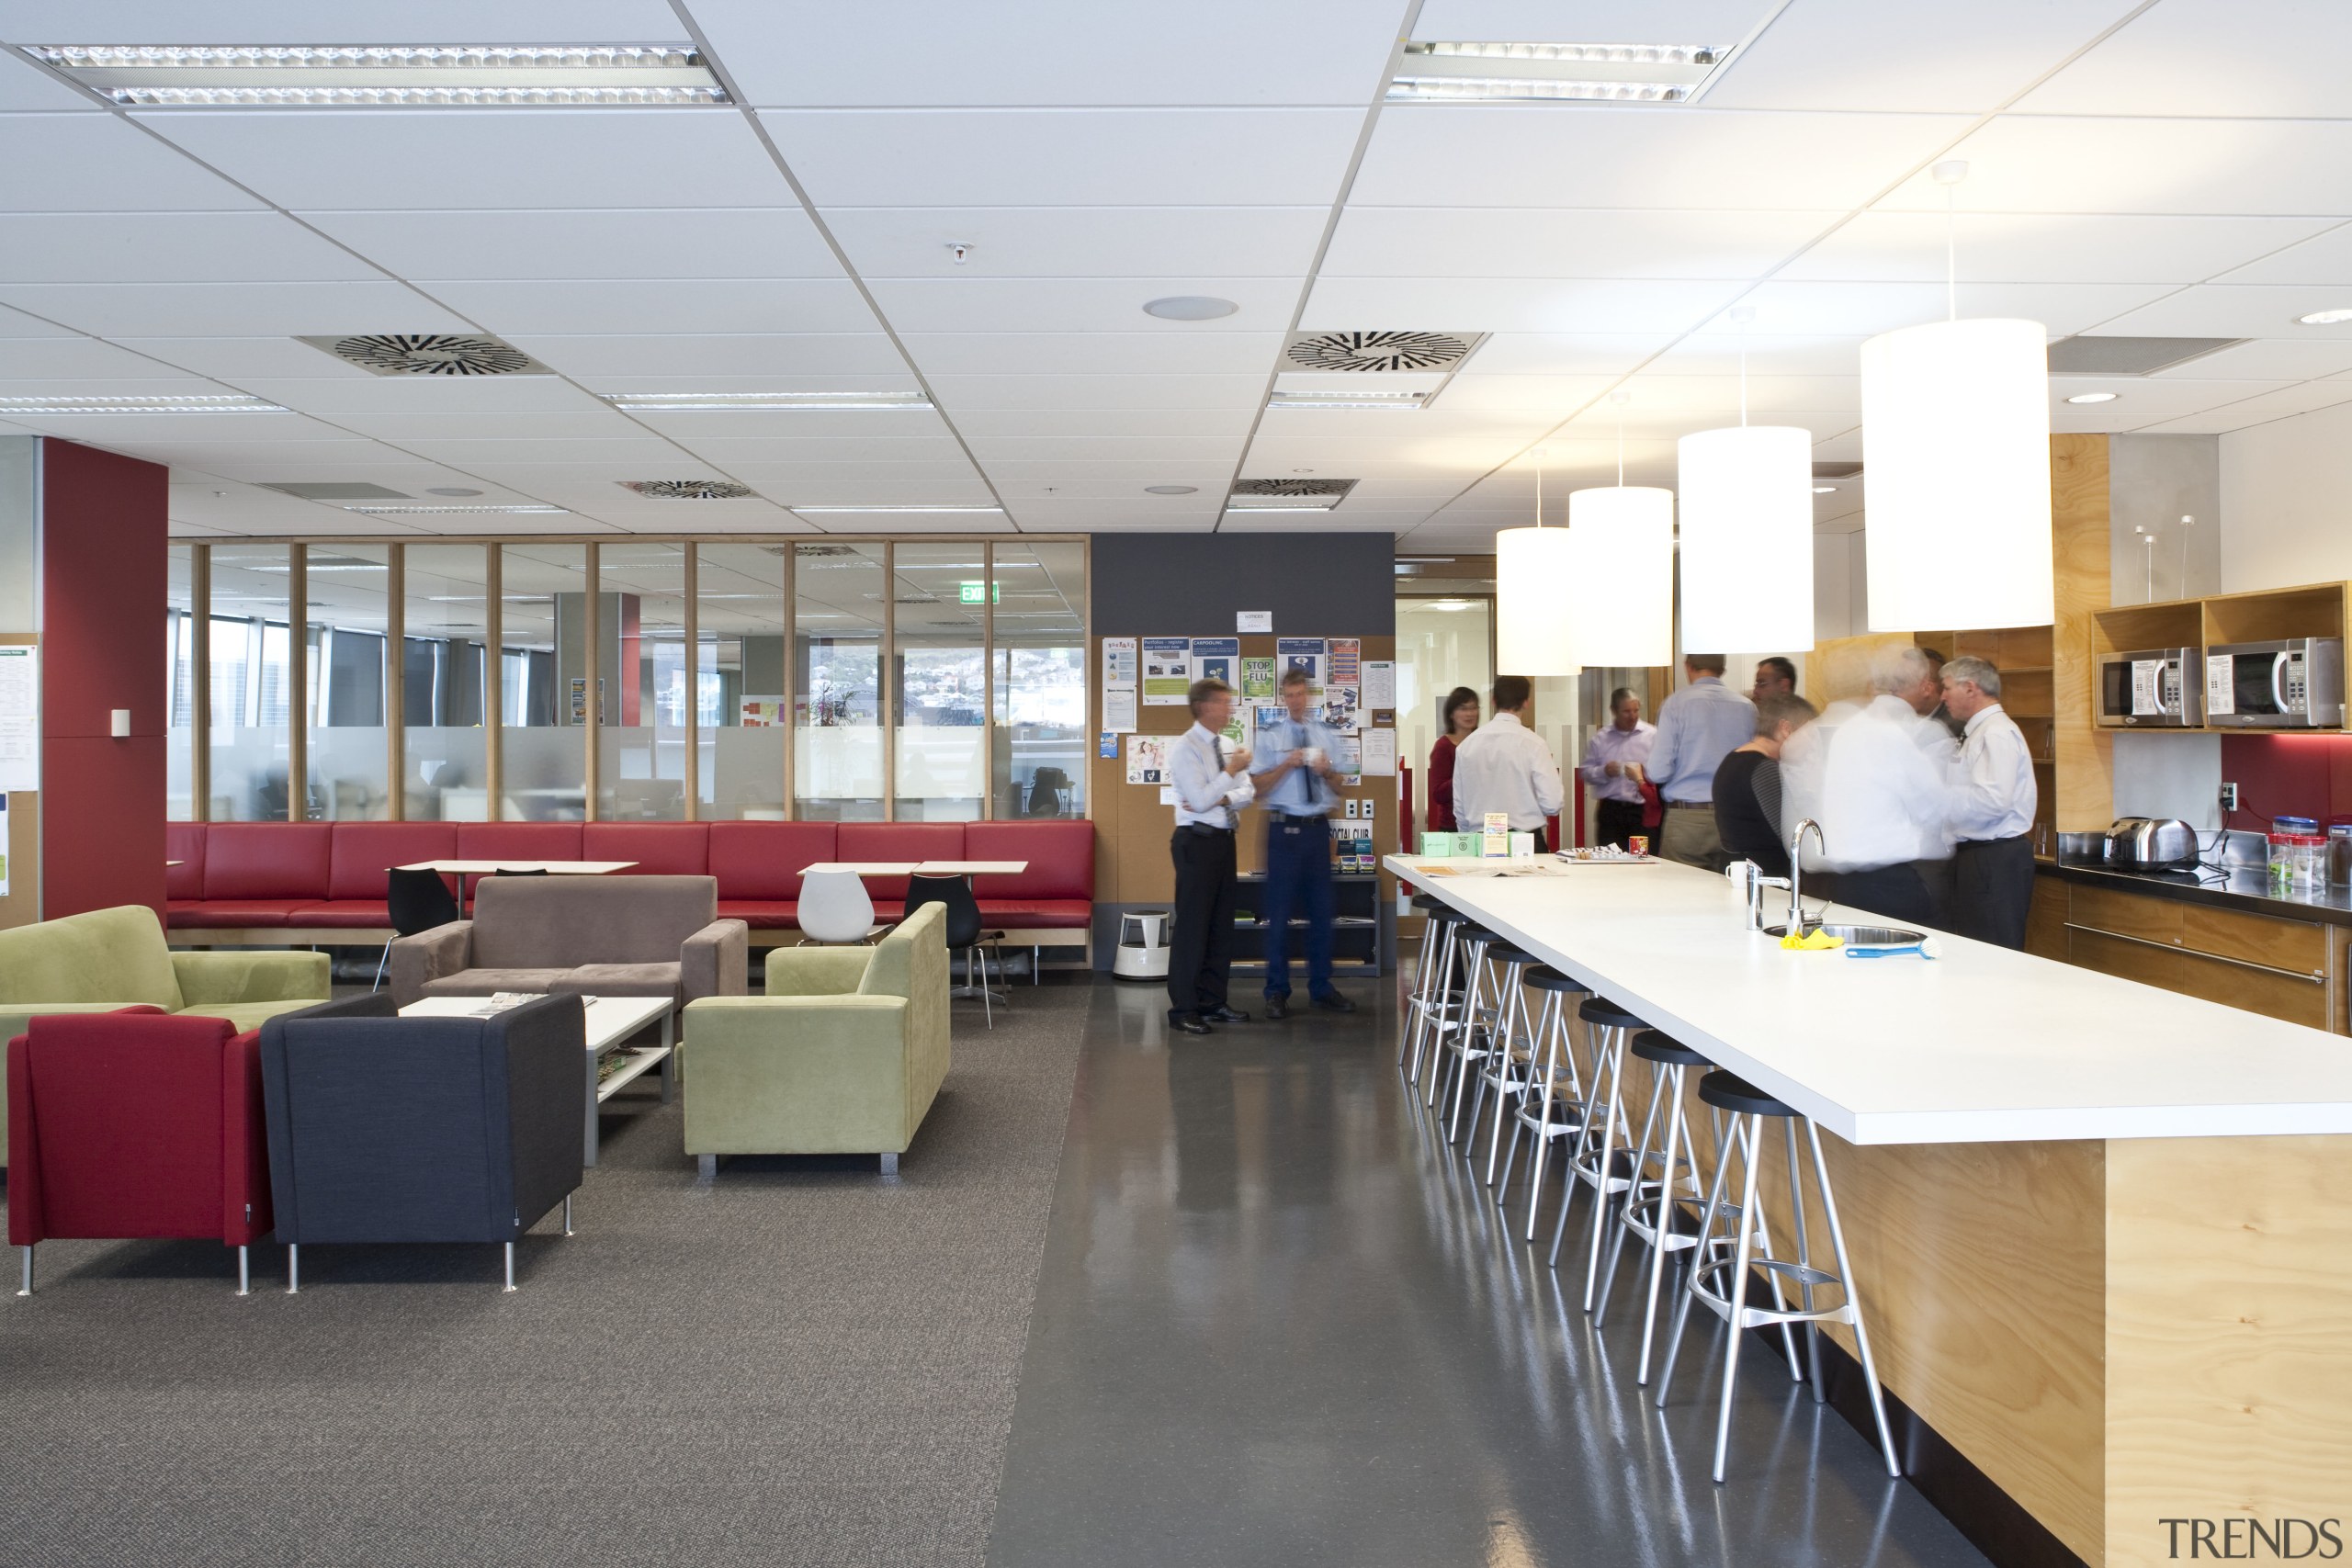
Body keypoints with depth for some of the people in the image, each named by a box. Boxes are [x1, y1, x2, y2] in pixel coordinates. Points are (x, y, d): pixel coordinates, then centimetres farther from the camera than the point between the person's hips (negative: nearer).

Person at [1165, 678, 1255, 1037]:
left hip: (1223, 839, 8)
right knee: (1191, 926, -5)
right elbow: (1200, 800, -18)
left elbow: (1245, 794, 5)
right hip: (1197, 842, -8)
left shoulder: (1225, 746, 13)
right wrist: (1231, 771, -15)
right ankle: (1183, 1008, 1)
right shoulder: (1185, 747, -10)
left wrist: (1219, 799, -13)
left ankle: (1212, 1001, 19)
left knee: (1221, 925, 11)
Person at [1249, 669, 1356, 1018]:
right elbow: (1259, 787, -5)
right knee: (1279, 913, 0)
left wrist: (1326, 771, -9)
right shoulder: (1269, 735, -2)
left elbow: (1338, 788, 11)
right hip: (1285, 829, -3)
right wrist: (1287, 765, -17)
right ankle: (1277, 992, 10)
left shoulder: (1327, 734, 8)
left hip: (1318, 828, 4)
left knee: (1322, 910, 9)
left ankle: (1321, 987, 21)